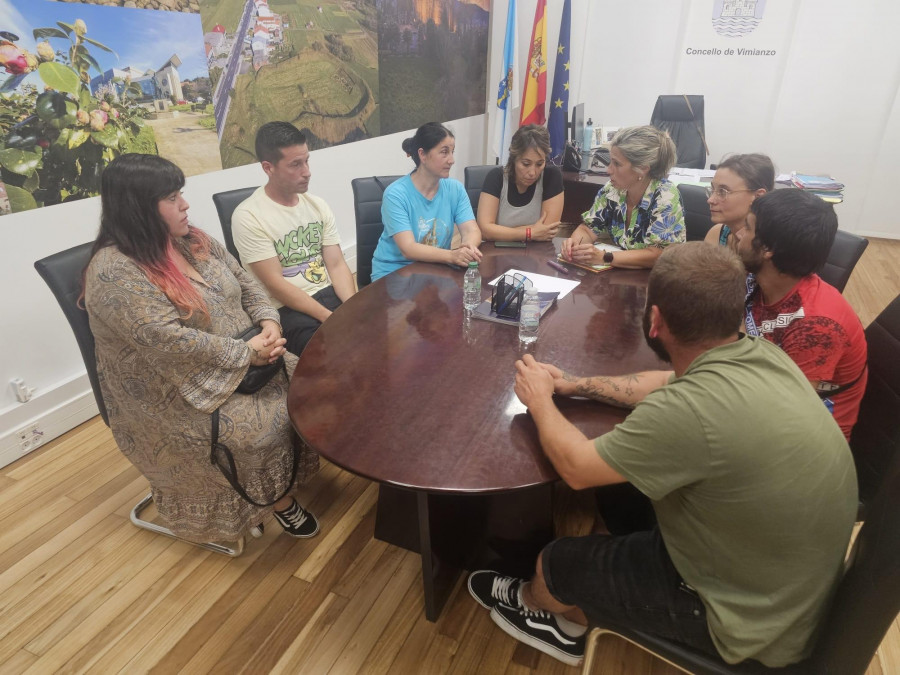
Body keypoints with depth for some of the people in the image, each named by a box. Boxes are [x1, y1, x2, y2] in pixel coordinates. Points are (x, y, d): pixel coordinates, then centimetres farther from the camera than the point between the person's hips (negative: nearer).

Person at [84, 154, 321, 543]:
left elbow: (244, 281, 9)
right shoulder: (114, 272, -21)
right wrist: (246, 353, -25)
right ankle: (278, 497, 5)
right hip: (180, 392, -8)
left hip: (245, 359, 8)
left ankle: (299, 467, 19)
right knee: (264, 429, -23)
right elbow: (168, 342, -29)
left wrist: (268, 321, -10)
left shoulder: (193, 240, 4)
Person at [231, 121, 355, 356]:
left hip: (330, 294, 6)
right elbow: (275, 285, -14)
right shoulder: (248, 217, -11)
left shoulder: (317, 205, 7)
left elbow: (337, 265, 3)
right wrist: (330, 318, -21)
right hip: (288, 310, -6)